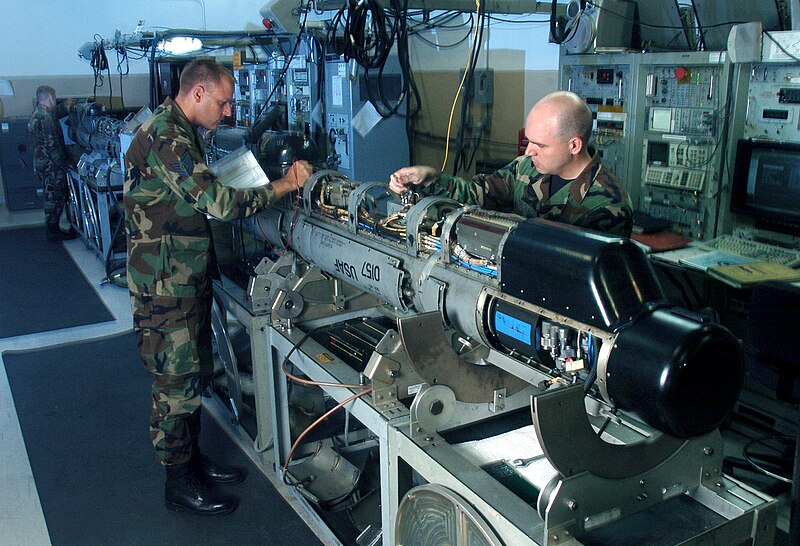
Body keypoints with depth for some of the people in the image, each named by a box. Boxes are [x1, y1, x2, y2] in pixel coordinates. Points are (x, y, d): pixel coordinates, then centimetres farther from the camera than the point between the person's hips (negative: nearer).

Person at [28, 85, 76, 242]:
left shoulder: (36, 113, 10)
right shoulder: (46, 118, -21)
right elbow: (52, 145, -21)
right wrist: (63, 162, -15)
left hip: (40, 160, 10)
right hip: (51, 164, -10)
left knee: (51, 196, 17)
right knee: (55, 197, -1)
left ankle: (52, 228, 25)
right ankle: (53, 232, 5)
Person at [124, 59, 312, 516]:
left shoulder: (183, 133, 14)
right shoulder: (165, 137, -21)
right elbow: (219, 202, -28)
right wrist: (285, 184, -21)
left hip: (189, 278, 10)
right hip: (165, 286, -10)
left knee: (195, 374, 19)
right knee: (176, 383, 2)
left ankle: (192, 458, 34)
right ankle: (180, 484, 16)